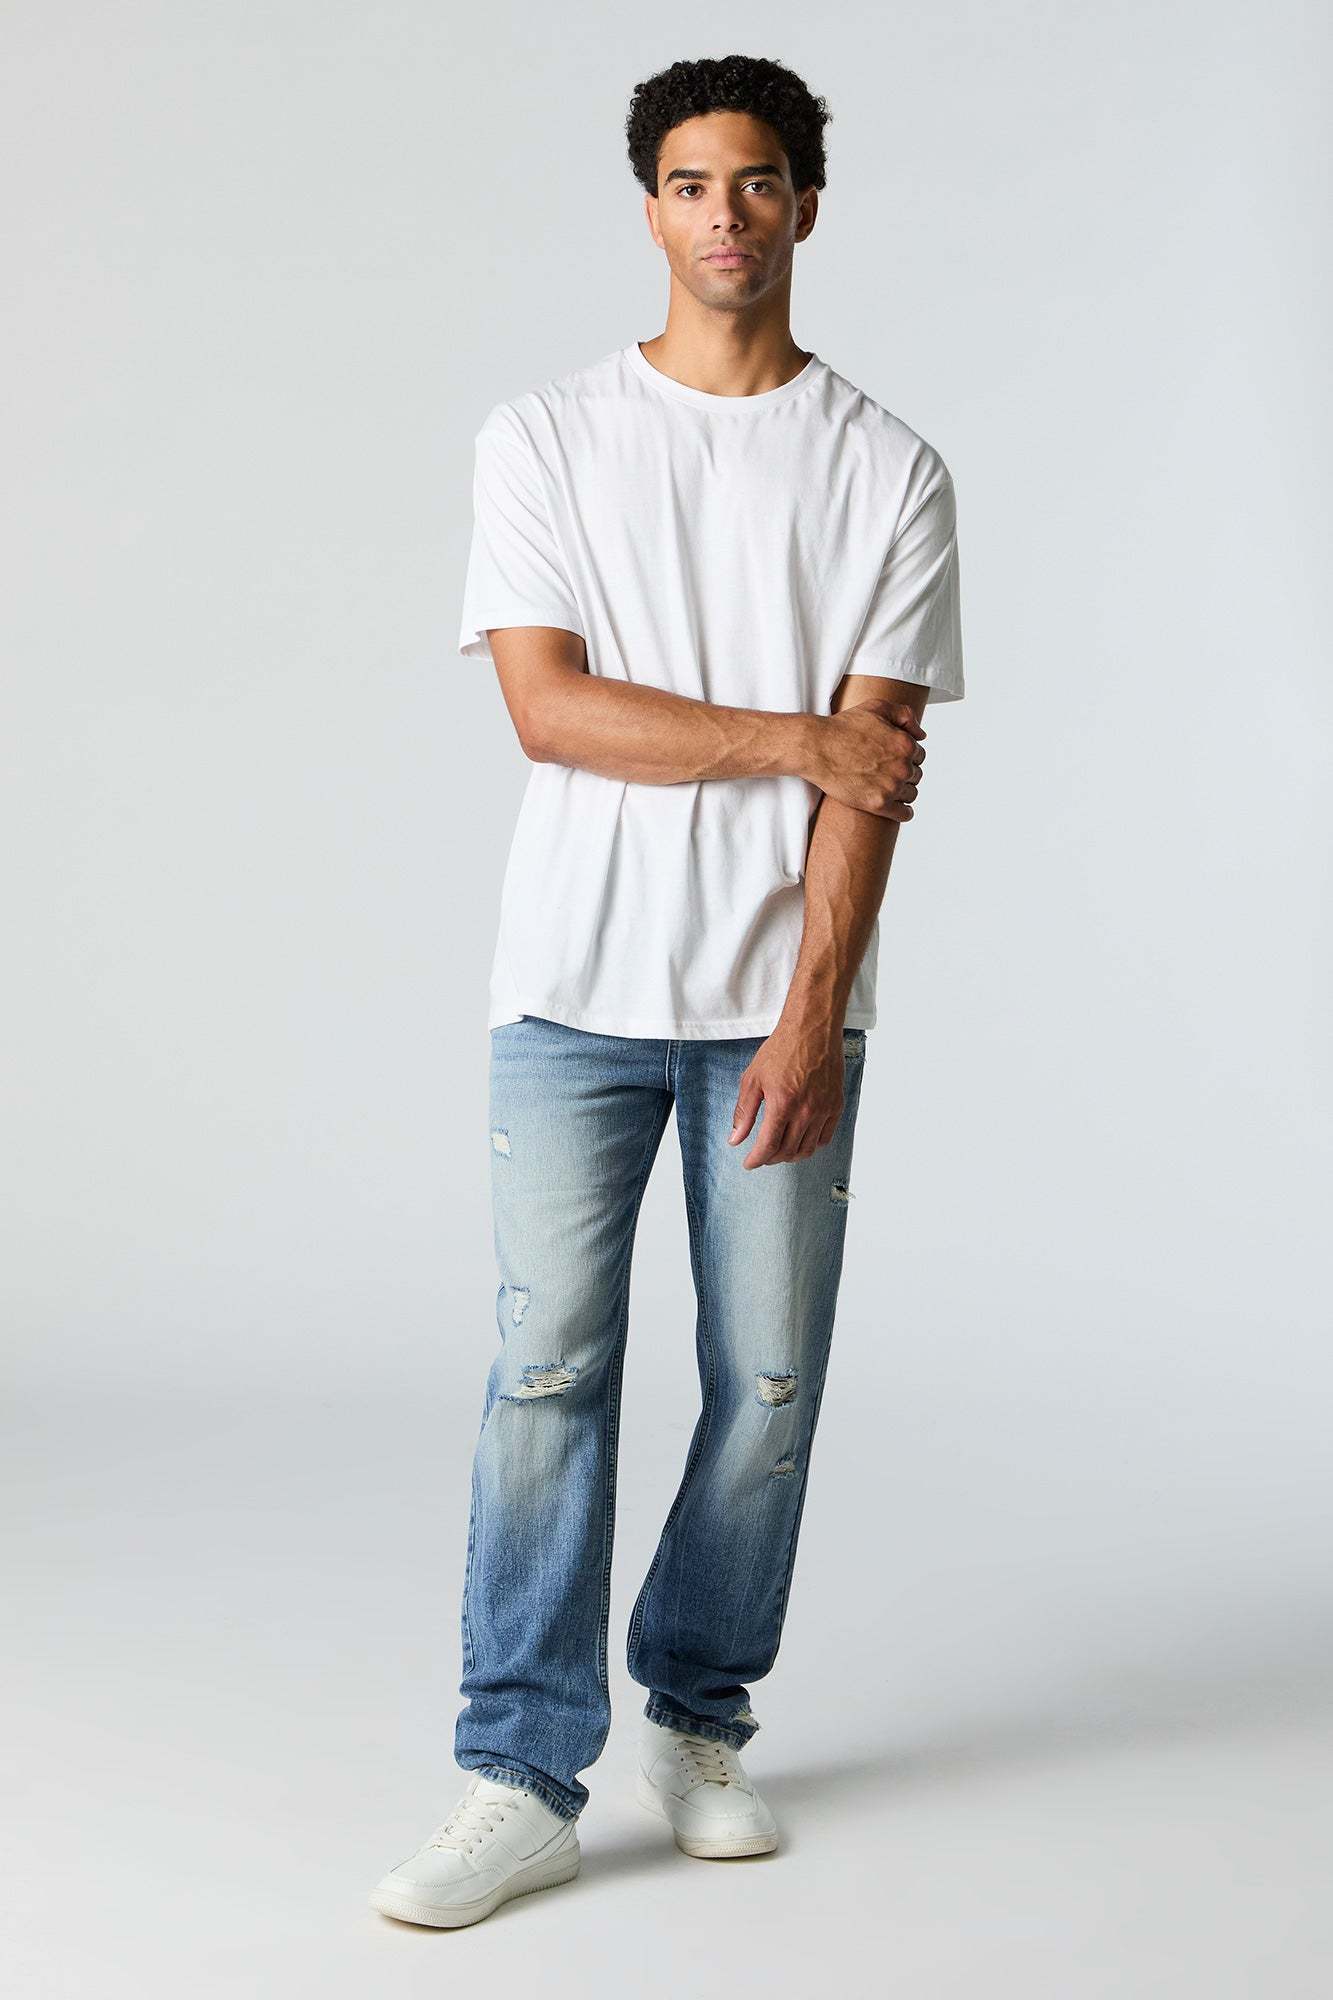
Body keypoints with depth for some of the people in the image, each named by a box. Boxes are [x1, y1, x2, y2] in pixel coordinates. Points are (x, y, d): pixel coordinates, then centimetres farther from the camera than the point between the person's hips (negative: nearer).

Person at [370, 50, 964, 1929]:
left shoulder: (888, 470, 5)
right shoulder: (545, 439, 5)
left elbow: (876, 780, -3)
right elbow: (549, 710, -5)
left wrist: (813, 1017, -12)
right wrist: (796, 738, -8)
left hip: (784, 995, 1)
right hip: (581, 980, -1)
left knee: (766, 1382, 5)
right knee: (549, 1367, -4)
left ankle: (699, 1721, 23)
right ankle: (523, 1777, 2)